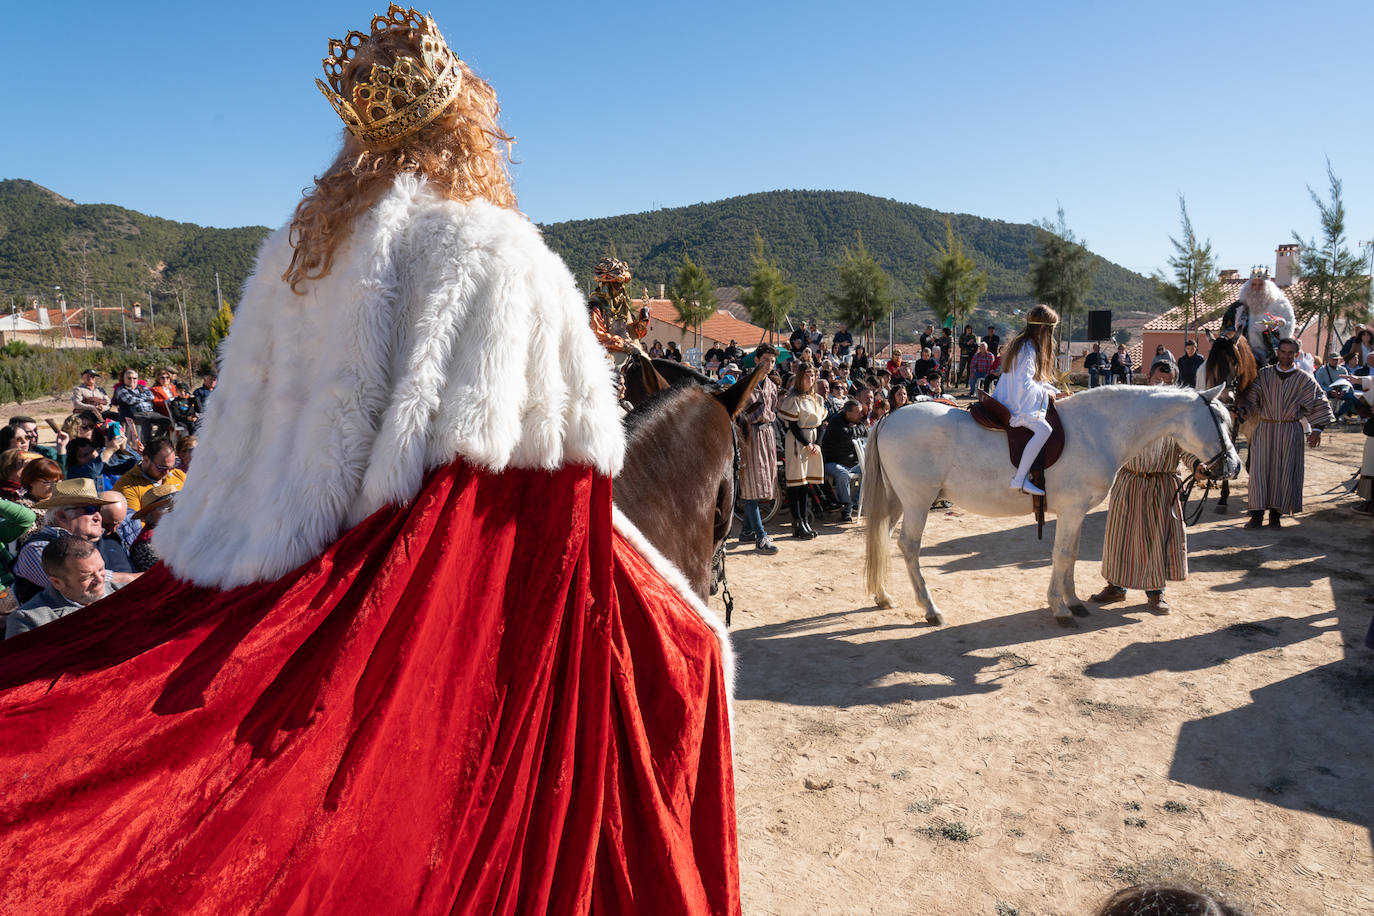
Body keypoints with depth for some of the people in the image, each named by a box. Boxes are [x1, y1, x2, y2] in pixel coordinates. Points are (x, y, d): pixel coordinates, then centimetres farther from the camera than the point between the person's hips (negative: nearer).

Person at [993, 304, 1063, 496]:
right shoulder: (1027, 349, -17)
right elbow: (1025, 383, -24)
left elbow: (1035, 378, 24)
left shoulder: (1025, 345, 15)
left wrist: (1054, 391, 15)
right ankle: (1019, 479, -31)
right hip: (1018, 406, -11)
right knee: (1043, 429, -28)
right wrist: (1045, 391, -8)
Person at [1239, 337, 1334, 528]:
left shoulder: (1304, 379, 3)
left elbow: (1319, 404, 4)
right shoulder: (1264, 374, 5)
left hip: (1290, 432, 0)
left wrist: (1317, 429, -5)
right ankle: (1257, 514, -1)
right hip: (1265, 429, 0)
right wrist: (1242, 410, -17)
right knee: (1260, 469, -4)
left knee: (1284, 471, 0)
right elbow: (1250, 398, 4)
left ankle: (1275, 513, 10)